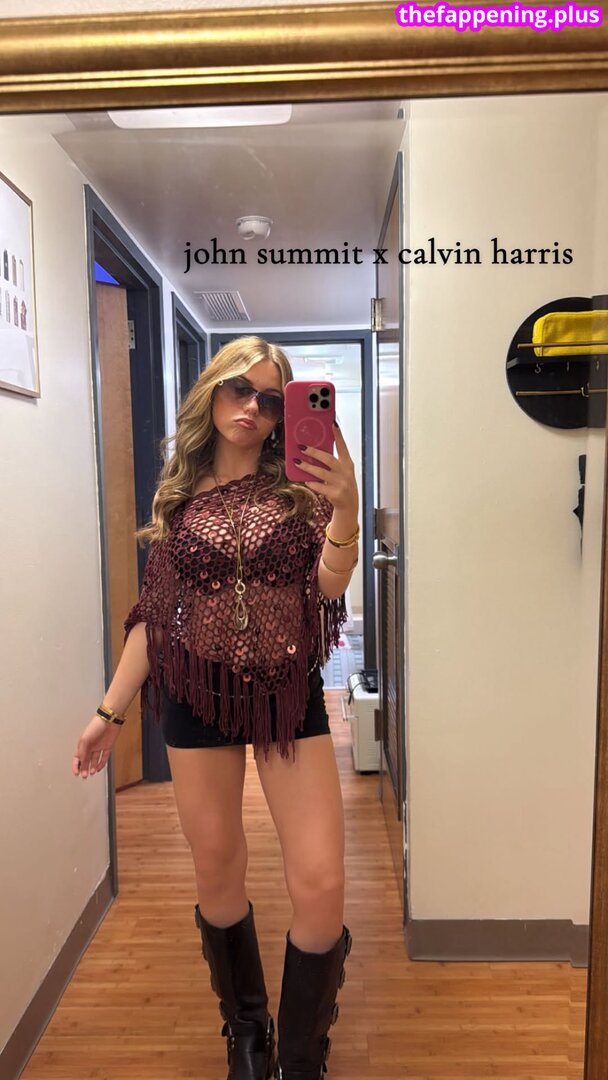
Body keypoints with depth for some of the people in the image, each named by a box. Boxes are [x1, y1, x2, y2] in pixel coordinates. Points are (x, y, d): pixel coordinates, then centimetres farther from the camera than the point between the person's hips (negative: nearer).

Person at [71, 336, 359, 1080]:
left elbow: (329, 586, -12)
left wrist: (345, 508, -29)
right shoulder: (178, 499, 3)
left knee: (319, 886, -2)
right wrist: (109, 711, 7)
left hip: (291, 695, -1)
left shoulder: (301, 488, -1)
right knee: (218, 880, 14)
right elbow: (155, 614, 6)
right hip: (197, 699, 2)